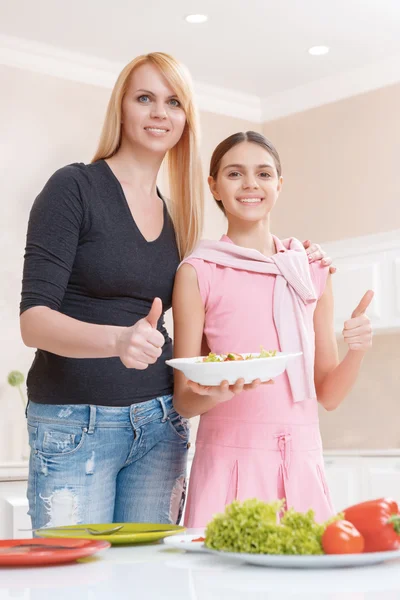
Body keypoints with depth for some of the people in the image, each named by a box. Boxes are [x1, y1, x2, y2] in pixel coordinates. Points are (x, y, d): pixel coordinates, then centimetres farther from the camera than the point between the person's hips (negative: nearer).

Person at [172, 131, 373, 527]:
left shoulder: (312, 271, 10)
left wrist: (356, 351, -7)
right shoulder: (198, 272, 0)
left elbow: (328, 394, 12)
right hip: (229, 459, -3)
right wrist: (215, 394, -21)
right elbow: (184, 401, 0)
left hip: (302, 461, 3)